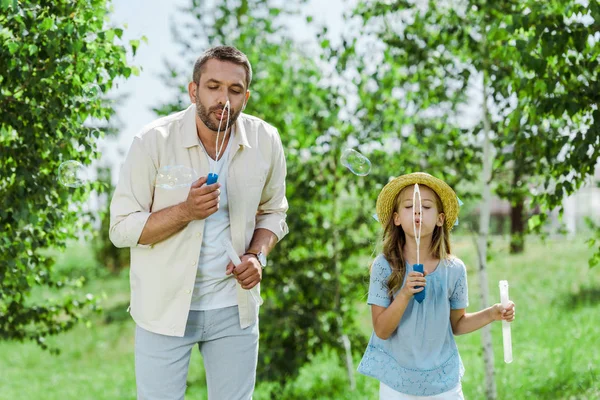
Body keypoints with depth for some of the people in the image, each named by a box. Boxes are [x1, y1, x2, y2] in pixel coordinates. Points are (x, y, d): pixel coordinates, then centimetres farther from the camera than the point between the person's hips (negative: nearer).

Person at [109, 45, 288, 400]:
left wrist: (257, 256, -9)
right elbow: (122, 228, -12)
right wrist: (185, 211, -27)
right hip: (166, 306, -3)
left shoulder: (266, 141, -5)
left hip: (235, 306, 3)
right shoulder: (154, 141, -14)